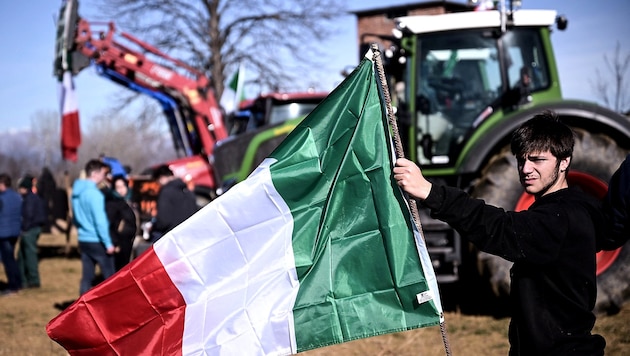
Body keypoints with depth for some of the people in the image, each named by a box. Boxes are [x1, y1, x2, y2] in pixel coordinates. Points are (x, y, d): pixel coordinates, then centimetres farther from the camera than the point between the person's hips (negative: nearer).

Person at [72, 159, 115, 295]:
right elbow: (100, 221, -20)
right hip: (97, 241, -8)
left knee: (87, 277, 8)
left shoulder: (77, 191, 10)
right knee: (110, 277, 1)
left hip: (84, 240, 8)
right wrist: (108, 243, -17)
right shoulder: (94, 194, -17)